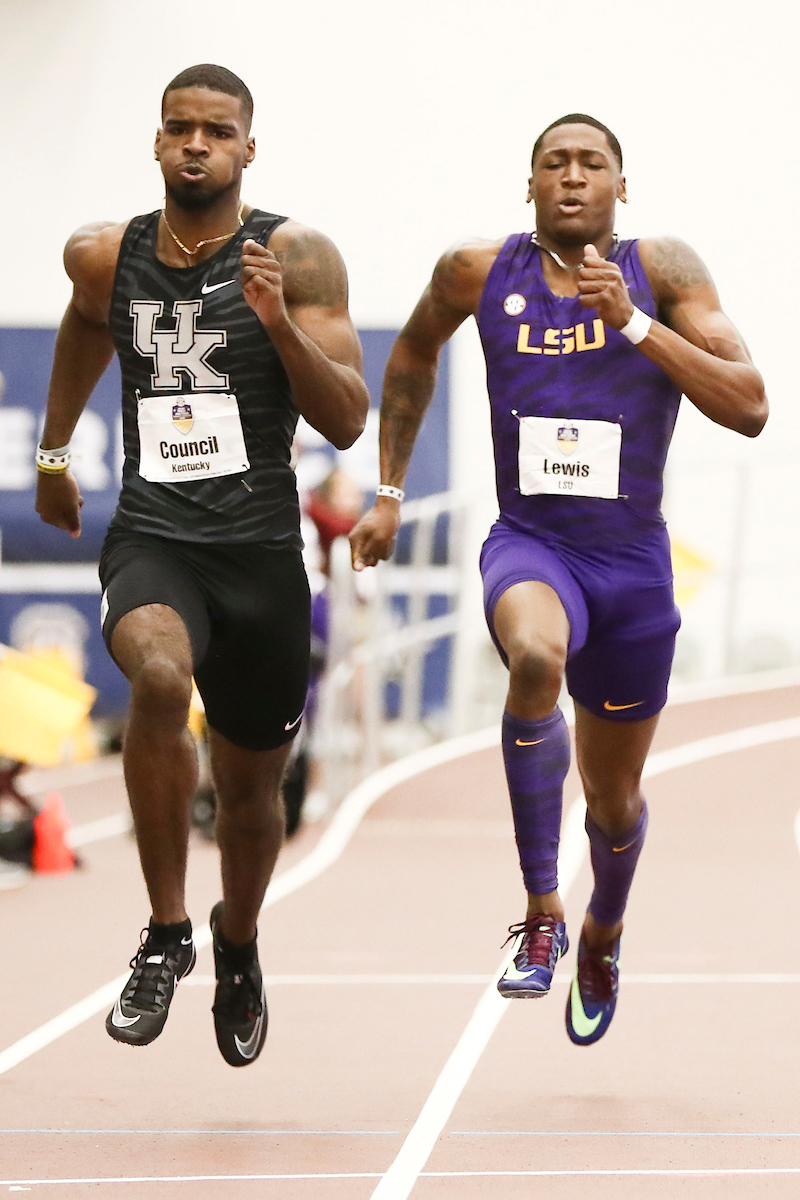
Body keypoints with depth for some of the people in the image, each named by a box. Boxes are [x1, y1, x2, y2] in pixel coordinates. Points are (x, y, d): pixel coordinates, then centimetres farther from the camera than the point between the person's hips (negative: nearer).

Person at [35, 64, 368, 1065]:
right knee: (159, 676, -34)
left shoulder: (297, 257, -5)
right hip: (149, 537, 0)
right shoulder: (106, 258, 4)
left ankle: (238, 947, 47)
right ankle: (166, 932, -19)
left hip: (260, 550, 0)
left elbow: (347, 422, -9)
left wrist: (279, 322, -23)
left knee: (251, 784, 15)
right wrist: (54, 450, 35)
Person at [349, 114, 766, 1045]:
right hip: (528, 548, -1)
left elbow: (750, 409, -14)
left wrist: (633, 323, -22)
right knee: (536, 659, -38)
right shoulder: (478, 272, -1)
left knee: (614, 798, 15)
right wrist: (389, 493, 17)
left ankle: (602, 934, 50)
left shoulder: (663, 271, -6)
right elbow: (414, 352, 21)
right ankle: (541, 915, -25)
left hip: (633, 561, 1)